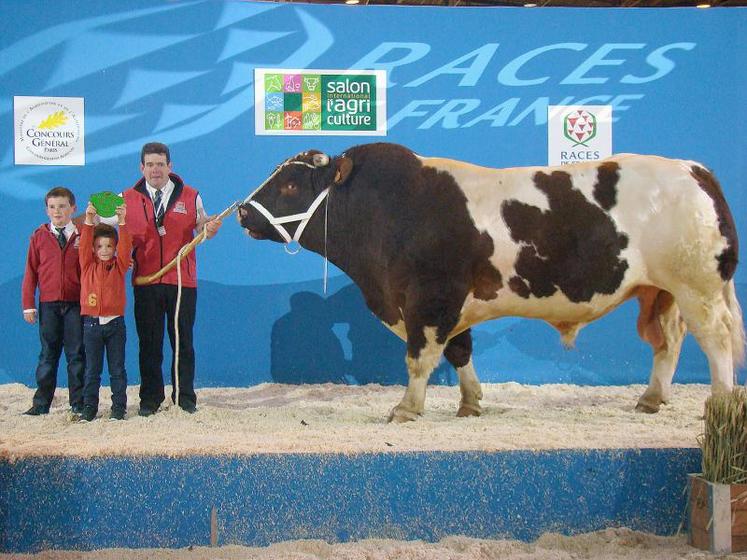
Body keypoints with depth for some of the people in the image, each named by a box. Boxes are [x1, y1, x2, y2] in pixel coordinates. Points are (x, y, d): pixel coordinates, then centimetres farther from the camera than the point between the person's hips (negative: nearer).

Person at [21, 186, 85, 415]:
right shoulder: (39, 236, 5)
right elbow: (31, 272, 5)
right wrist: (28, 305, 0)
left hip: (76, 304, -1)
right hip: (48, 305, 1)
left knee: (76, 354, 3)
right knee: (48, 354, 7)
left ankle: (78, 404, 9)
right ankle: (41, 403, 12)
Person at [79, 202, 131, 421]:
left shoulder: (119, 265, 3)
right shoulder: (88, 265, 4)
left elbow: (125, 247, -11)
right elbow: (84, 245, -10)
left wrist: (122, 223, -24)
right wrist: (88, 222, -23)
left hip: (115, 323, 0)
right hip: (91, 323, 0)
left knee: (117, 369, 4)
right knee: (92, 370, 6)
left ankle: (119, 406, 9)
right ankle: (89, 407, 11)